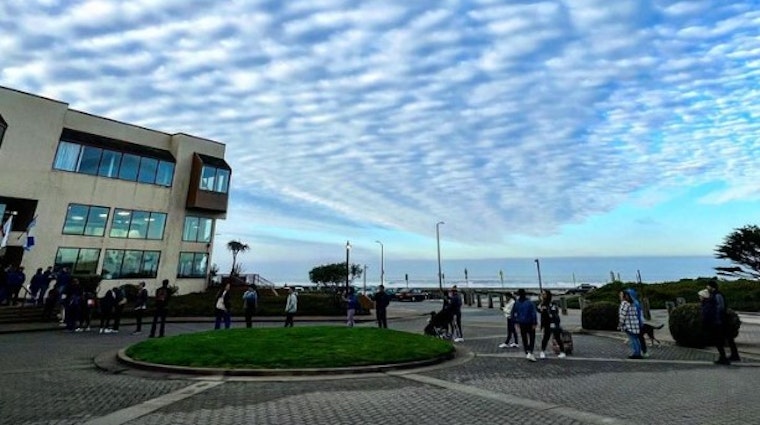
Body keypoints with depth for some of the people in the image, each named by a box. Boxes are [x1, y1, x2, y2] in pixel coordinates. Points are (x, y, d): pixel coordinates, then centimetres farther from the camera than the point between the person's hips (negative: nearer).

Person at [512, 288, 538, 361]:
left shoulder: (516, 303, -1)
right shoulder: (530, 302, -11)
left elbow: (513, 313, 3)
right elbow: (533, 313, -15)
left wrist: (516, 321, 13)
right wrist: (534, 323, -11)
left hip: (521, 323, 3)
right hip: (530, 323, -3)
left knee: (524, 339, 14)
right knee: (532, 338, 4)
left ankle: (527, 353, 21)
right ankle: (530, 353, -13)